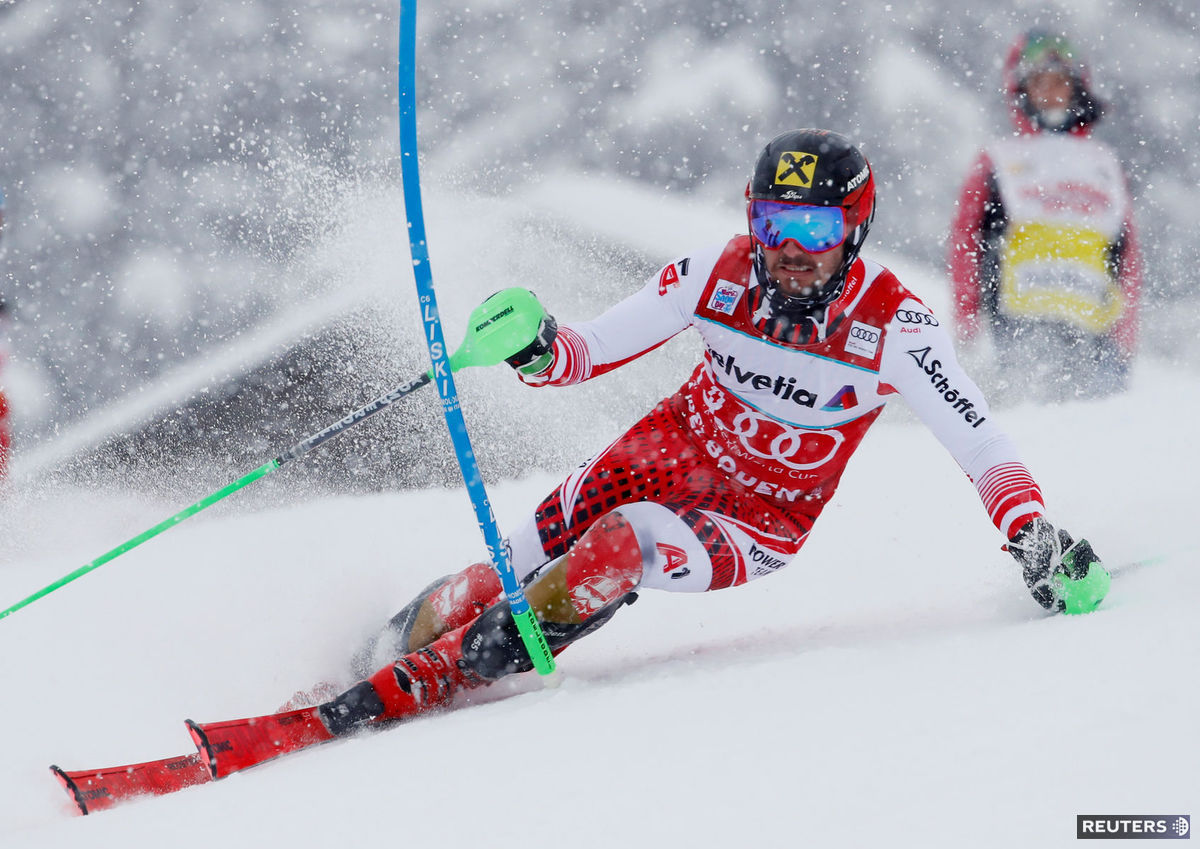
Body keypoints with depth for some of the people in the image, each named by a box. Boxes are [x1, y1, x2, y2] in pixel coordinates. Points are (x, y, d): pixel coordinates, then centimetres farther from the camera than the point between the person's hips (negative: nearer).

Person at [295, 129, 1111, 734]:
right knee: (513, 568, -12)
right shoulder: (720, 272, -17)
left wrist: (1035, 536, -36)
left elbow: (980, 442, -21)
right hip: (672, 450, 3)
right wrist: (541, 351, -31)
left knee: (621, 545, -31)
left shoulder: (892, 324, -23)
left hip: (762, 522, -3)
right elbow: (596, 347, -9)